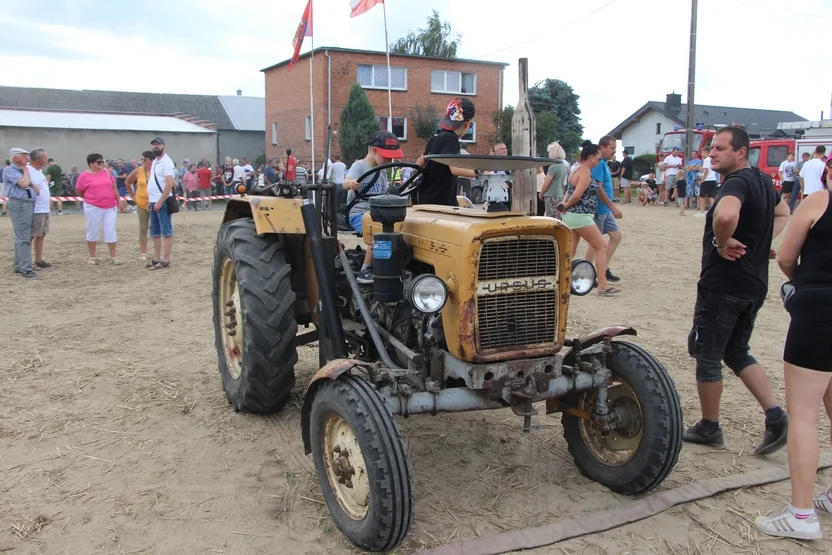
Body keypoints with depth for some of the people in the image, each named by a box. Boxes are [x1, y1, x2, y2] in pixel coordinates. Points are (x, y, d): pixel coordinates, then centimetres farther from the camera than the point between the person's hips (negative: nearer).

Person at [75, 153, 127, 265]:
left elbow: (114, 187, 12)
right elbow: (79, 190, 3)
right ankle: (92, 257, 17)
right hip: (93, 208, -3)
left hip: (110, 207, 3)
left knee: (111, 231, 3)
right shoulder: (84, 176, -6)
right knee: (92, 232, 6)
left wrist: (119, 200, 9)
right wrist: (91, 198, 10)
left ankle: (113, 257, 8)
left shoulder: (106, 172, 6)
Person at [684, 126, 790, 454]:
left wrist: (722, 243, -23)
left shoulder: (736, 182, -19)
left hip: (722, 285, -9)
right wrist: (761, 243, 16)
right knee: (737, 352, 20)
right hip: (754, 284, 9)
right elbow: (782, 214, 30)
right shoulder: (762, 181, 11)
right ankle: (775, 417, 10)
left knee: (707, 355, 6)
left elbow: (726, 215, -42)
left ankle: (709, 429, 18)